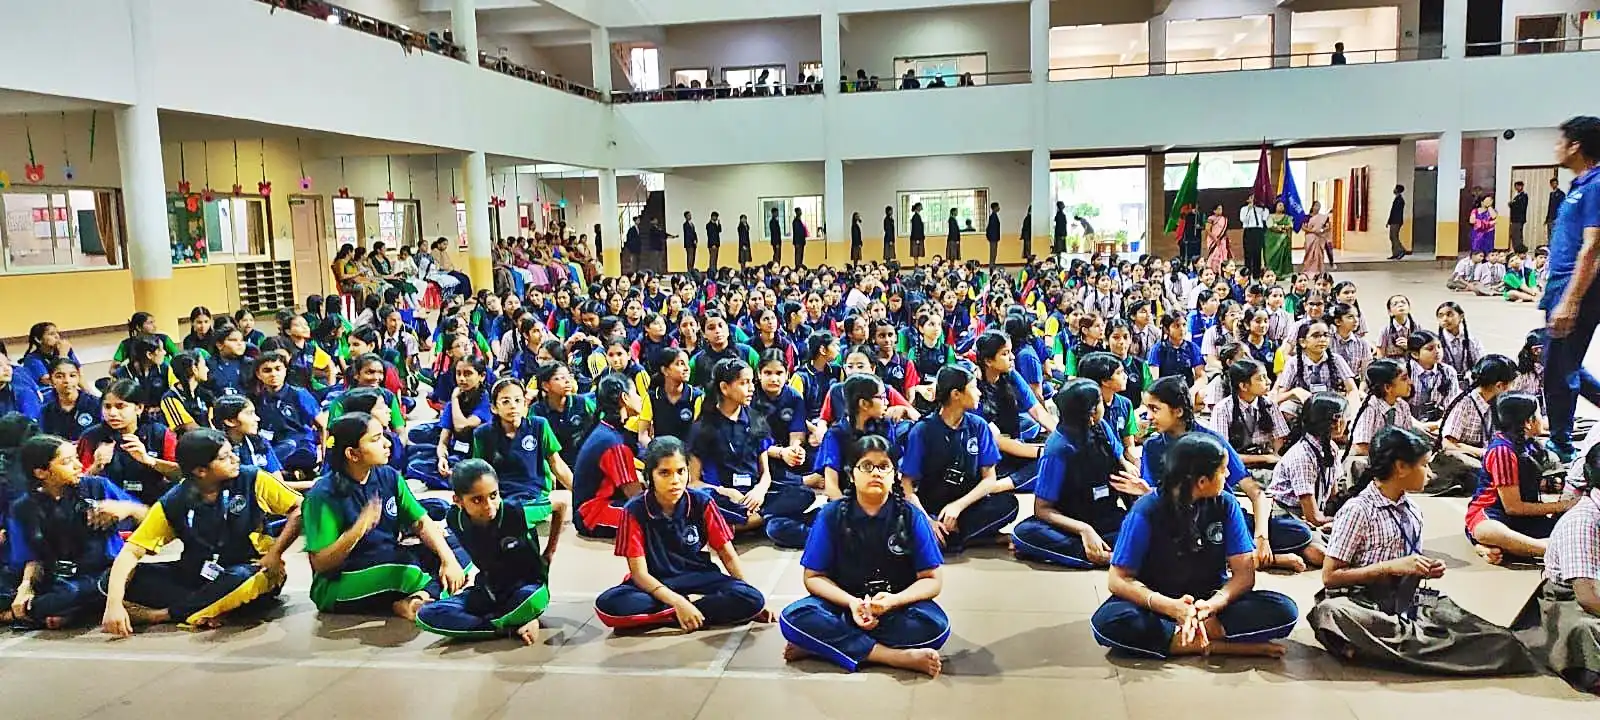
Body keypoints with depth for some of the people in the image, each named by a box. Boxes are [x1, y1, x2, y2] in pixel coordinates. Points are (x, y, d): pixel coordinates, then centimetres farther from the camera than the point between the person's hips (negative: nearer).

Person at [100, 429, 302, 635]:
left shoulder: (252, 480, -11)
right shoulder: (173, 503, -7)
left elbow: (299, 509, -8)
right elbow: (131, 551, -9)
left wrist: (274, 554, -19)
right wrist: (114, 603, -23)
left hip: (247, 572, -2)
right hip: (196, 575, 3)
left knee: (243, 579, -39)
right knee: (130, 578, -18)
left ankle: (160, 614, -22)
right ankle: (205, 609, -28)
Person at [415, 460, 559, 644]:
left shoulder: (517, 512, -23)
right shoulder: (454, 519, -12)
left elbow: (561, 504, -7)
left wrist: (549, 554, -1)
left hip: (528, 586, -4)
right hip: (489, 591, 5)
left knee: (532, 599, -42)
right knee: (427, 615, -19)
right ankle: (512, 627, -18)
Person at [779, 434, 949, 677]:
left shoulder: (911, 516, -5)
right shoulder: (831, 515, -4)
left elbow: (932, 580, -4)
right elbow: (814, 577, -2)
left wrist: (893, 600, -24)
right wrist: (851, 602, -21)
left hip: (898, 607, 0)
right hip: (844, 603, 0)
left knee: (935, 625, -32)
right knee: (794, 617, -28)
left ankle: (824, 644, -25)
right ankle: (897, 657, -30)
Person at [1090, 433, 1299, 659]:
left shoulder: (1225, 504, -5)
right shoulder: (1146, 511, -14)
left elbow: (1244, 573, -7)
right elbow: (1118, 580, -14)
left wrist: (1211, 605, -28)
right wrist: (1171, 607, -30)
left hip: (1212, 601, 2)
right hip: (1161, 604, -2)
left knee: (1284, 610, -22)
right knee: (1108, 622, -35)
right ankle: (1217, 646, -27)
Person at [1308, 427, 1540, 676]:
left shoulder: (1413, 512, 14)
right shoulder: (1357, 510, -8)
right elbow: (1330, 577, -11)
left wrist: (1426, 570, 1)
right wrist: (1391, 567, -16)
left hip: (1406, 600, 7)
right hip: (1360, 602, -7)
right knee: (1330, 612, -42)